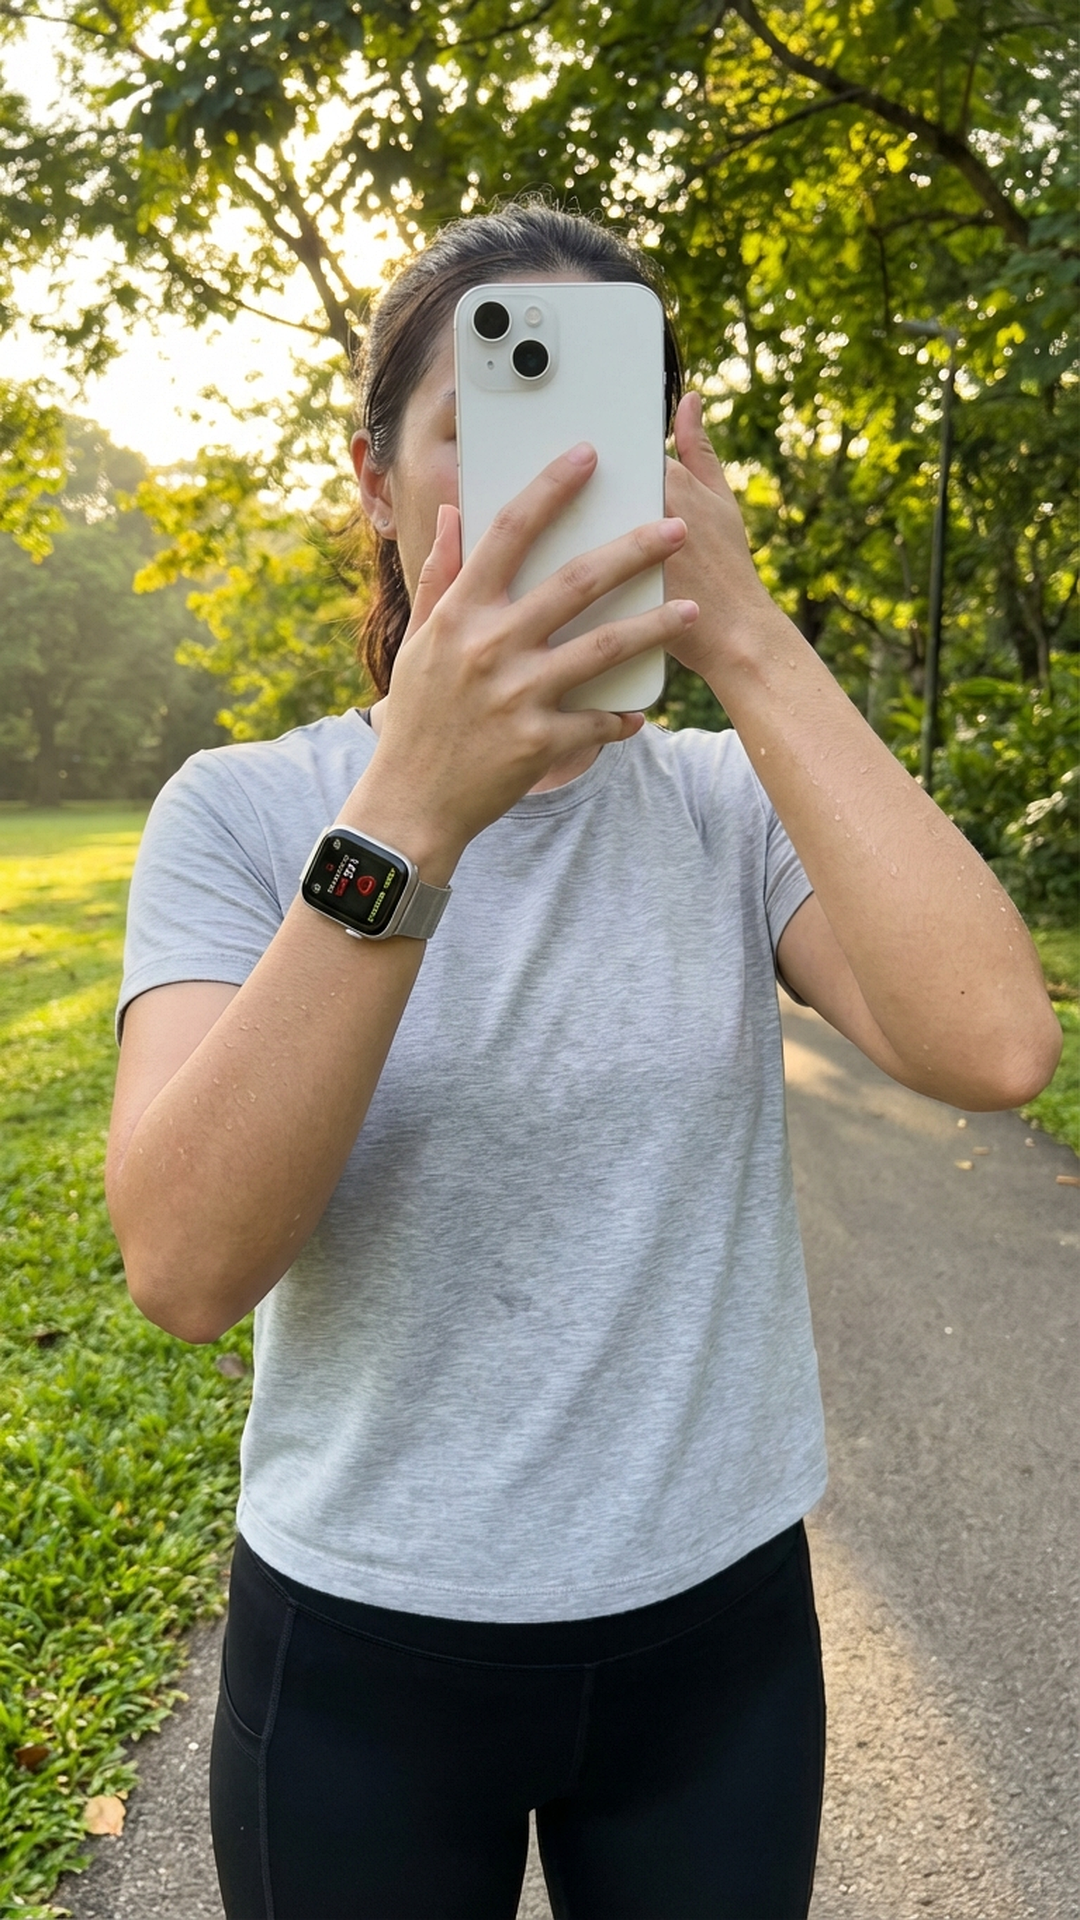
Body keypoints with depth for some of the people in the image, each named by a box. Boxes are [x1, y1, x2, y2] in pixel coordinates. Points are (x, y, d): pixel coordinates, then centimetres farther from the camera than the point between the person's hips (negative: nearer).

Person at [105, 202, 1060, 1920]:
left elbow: (996, 1047, -22)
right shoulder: (240, 813, -11)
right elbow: (185, 1264, -24)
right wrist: (412, 811, -34)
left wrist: (750, 646, -24)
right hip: (358, 1650, -1)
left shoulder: (736, 805, -6)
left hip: (715, 1627, 2)